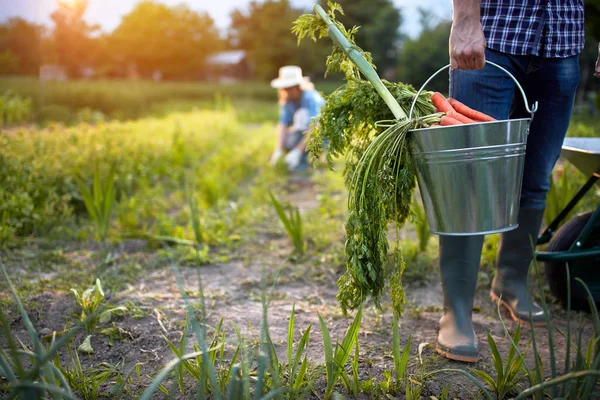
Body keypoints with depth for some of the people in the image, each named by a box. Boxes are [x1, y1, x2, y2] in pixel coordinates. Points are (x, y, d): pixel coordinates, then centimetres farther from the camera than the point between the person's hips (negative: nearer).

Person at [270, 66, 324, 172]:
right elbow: (283, 125, -15)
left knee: (303, 114, -30)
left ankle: (304, 158, -24)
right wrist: (278, 150, -30)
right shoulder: (287, 101, -8)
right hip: (303, 134, 6)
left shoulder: (311, 98, -27)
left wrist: (297, 151, -42)